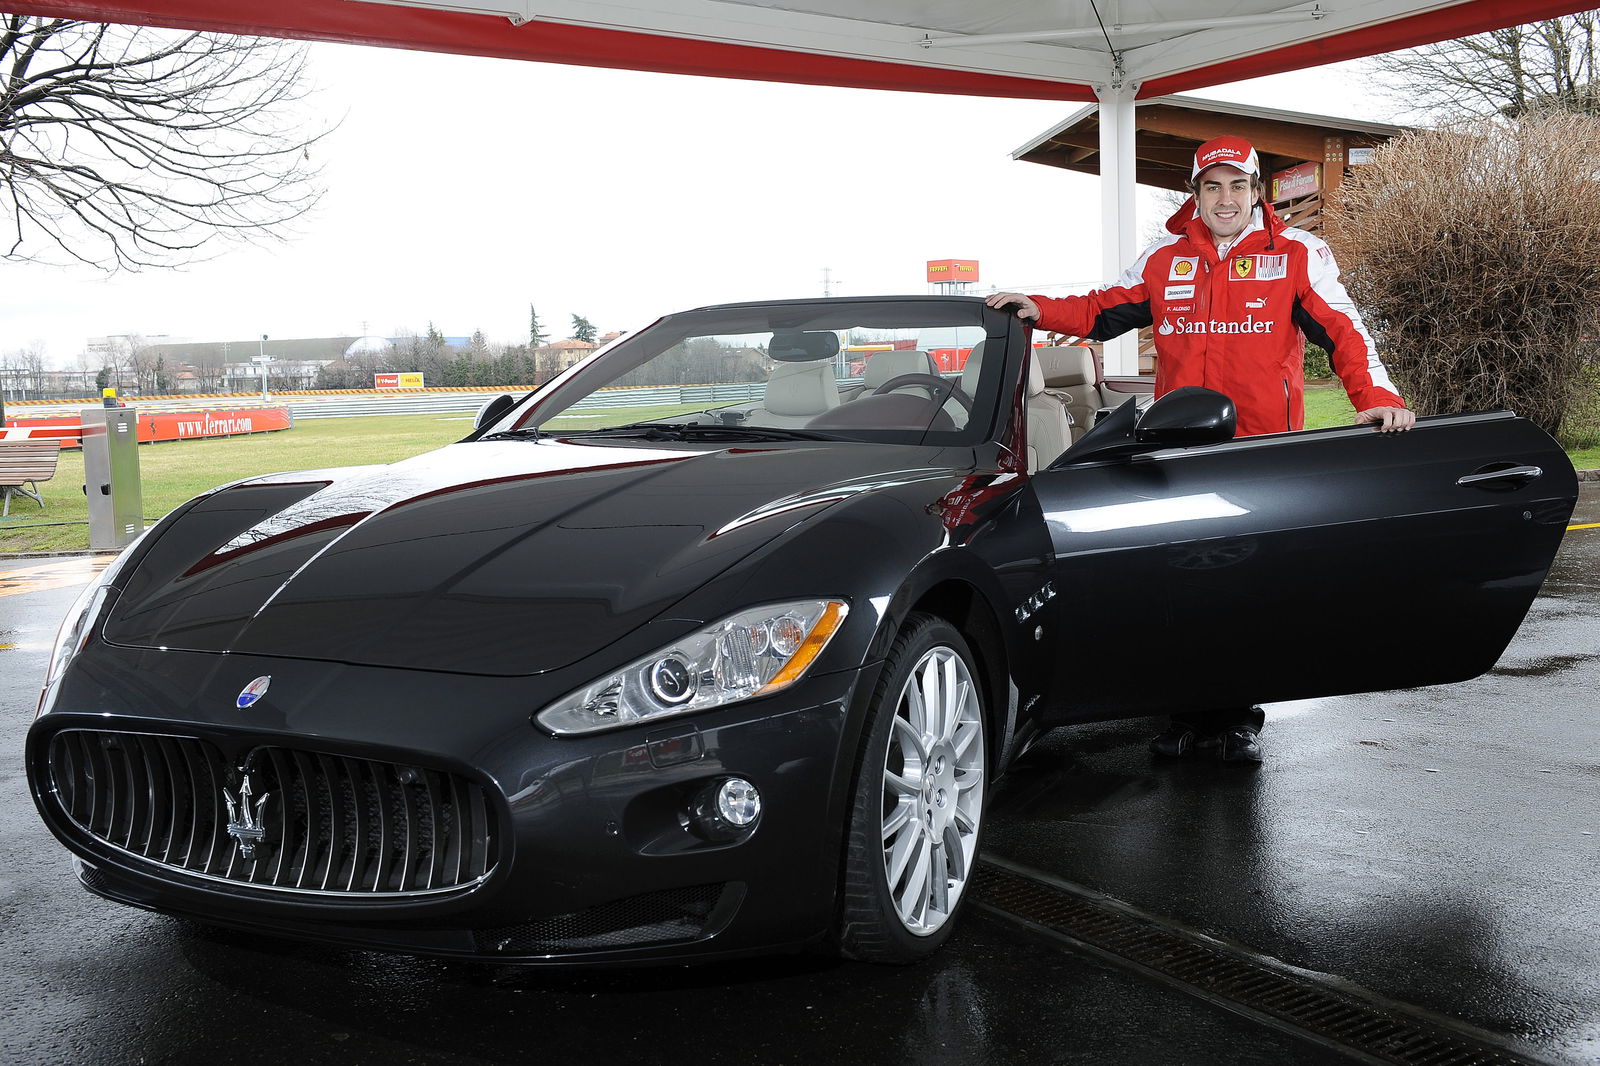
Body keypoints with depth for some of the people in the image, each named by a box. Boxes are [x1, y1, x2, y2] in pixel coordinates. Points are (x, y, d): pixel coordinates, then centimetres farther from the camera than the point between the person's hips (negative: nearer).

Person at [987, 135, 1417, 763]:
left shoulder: (1297, 254, 5)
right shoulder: (1164, 259, 12)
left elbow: (1342, 331, -1)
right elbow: (1104, 312, 18)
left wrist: (1375, 397, -15)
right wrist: (1041, 311, 4)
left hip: (1265, 451, -2)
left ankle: (1240, 717, 15)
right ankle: (1191, 713, 14)